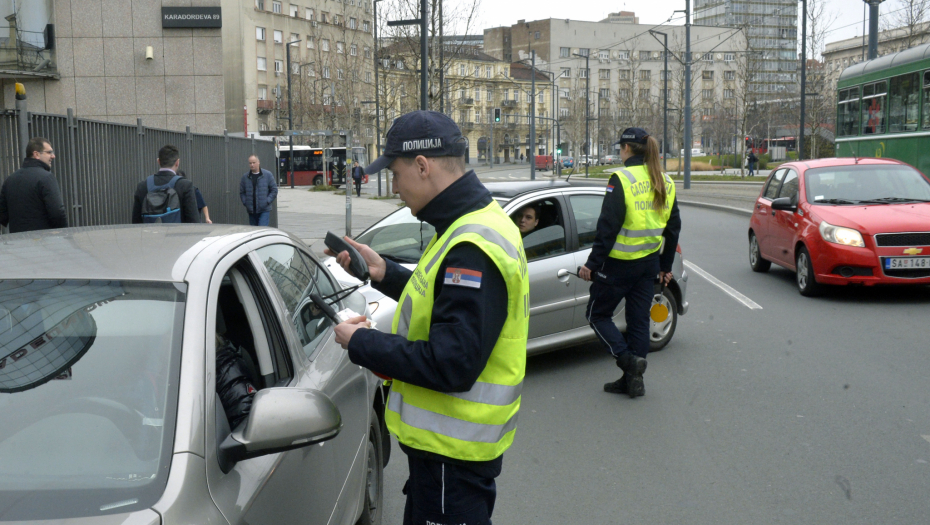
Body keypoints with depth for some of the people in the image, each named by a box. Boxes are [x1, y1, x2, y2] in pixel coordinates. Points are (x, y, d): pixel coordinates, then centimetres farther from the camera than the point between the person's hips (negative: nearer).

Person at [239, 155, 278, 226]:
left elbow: (274, 190, 1)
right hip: (251, 211, 4)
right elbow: (242, 192, 14)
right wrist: (245, 202, 0)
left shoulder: (267, 175, 0)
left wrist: (267, 201, -7)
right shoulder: (245, 177, 7)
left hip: (264, 210, -3)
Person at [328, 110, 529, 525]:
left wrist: (361, 344, -19)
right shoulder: (476, 222, 7)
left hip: (454, 451, -10)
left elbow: (451, 364, -30)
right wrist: (384, 273, 9)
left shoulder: (473, 248, -27)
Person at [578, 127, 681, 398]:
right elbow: (673, 227, 13)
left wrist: (592, 263, -12)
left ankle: (628, 358, -7)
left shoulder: (622, 179, -14)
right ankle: (633, 379, 16)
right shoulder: (665, 182, 8)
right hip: (649, 262, 7)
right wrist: (666, 266, 21)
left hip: (620, 262, -7)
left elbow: (608, 226, -18)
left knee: (597, 314, 8)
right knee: (639, 319, 12)